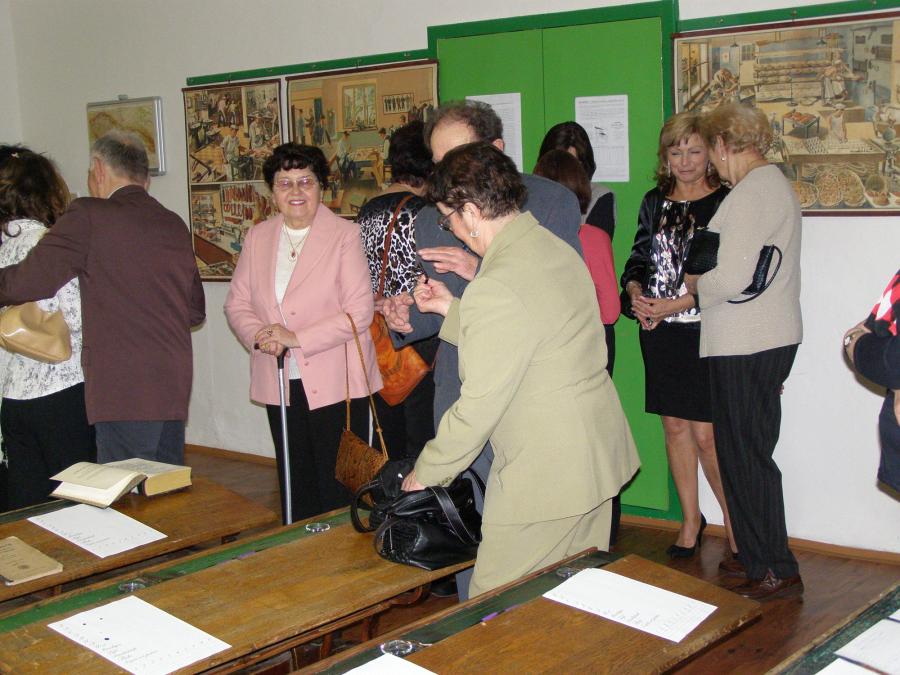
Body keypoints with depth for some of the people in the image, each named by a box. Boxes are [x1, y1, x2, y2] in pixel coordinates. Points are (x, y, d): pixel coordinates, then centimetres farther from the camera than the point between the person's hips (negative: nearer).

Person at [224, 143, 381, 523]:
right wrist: (258, 335, -10)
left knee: (339, 490, -1)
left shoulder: (345, 236, -6)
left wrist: (297, 338, -18)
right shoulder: (258, 238, 11)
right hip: (280, 384, 5)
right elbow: (237, 303, 11)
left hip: (335, 384, -5)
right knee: (295, 484, 14)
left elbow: (359, 311, -13)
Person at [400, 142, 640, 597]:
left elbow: (479, 407, -18)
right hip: (598, 457, 10)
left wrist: (425, 473, -4)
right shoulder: (557, 250, 7)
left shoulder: (496, 289, -23)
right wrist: (451, 308, 18)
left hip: (544, 478, -10)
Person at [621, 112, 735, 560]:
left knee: (706, 434, -6)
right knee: (674, 427, 10)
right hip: (659, 335, 5)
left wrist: (674, 305, -17)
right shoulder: (654, 202, 11)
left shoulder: (725, 202, -5)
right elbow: (638, 259, 14)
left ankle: (735, 523, 13)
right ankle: (690, 521, 24)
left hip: (706, 331, -5)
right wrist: (635, 293, -7)